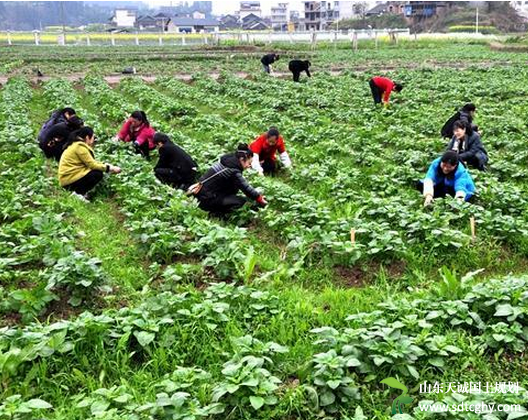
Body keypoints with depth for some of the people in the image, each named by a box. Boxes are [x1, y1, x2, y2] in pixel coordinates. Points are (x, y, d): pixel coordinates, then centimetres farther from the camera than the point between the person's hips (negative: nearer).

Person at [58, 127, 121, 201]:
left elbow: (91, 162, 14)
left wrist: (105, 165, 4)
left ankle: (78, 192, 7)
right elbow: (92, 165, -18)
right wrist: (109, 168, -12)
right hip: (69, 181, -10)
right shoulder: (80, 147, -17)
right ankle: (78, 193, -9)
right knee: (98, 174, -15)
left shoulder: (76, 144, 14)